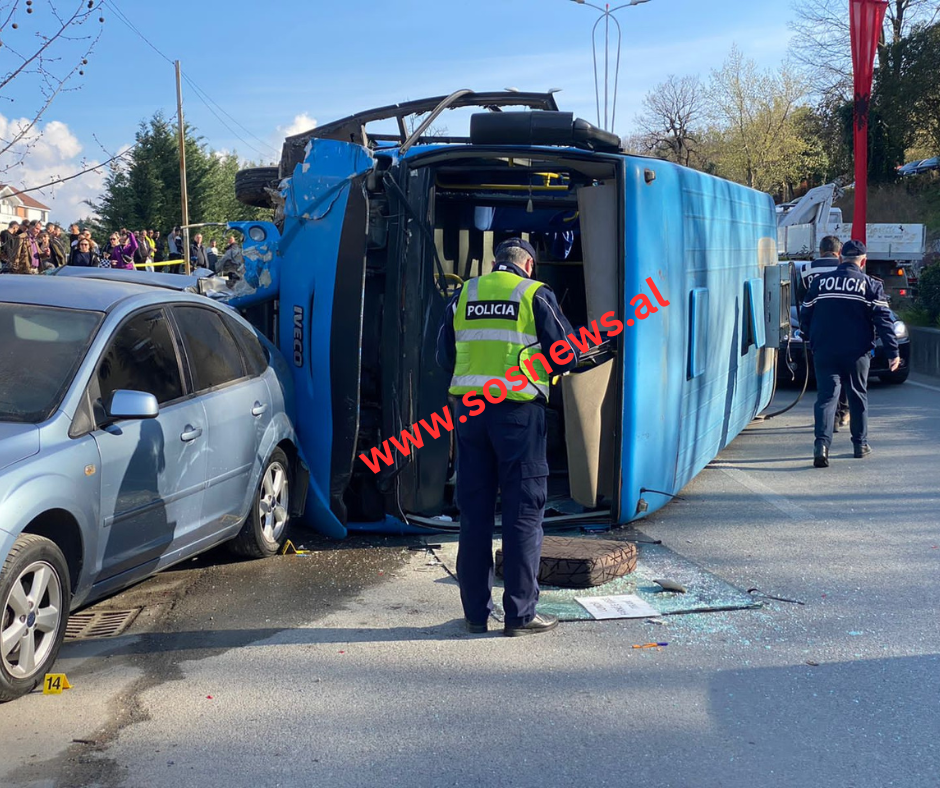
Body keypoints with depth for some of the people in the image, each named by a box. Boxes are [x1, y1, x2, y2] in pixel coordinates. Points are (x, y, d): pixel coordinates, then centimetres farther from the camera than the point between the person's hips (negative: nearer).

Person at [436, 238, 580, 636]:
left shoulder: (464, 294, 11)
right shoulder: (536, 294, 0)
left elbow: (445, 356, 14)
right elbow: (566, 354, -1)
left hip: (468, 407, 4)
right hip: (518, 409, -4)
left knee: (474, 511, 10)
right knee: (523, 511, 3)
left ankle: (476, 612, 16)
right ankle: (520, 613, 5)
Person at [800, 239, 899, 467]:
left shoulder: (819, 282, 5)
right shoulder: (870, 285, -1)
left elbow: (805, 316, 10)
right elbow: (883, 320, -5)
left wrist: (810, 338, 27)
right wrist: (893, 352, -4)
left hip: (823, 351, 1)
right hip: (857, 352, -1)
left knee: (826, 395, -3)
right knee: (858, 396, 15)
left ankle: (822, 442, -22)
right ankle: (860, 444, 23)